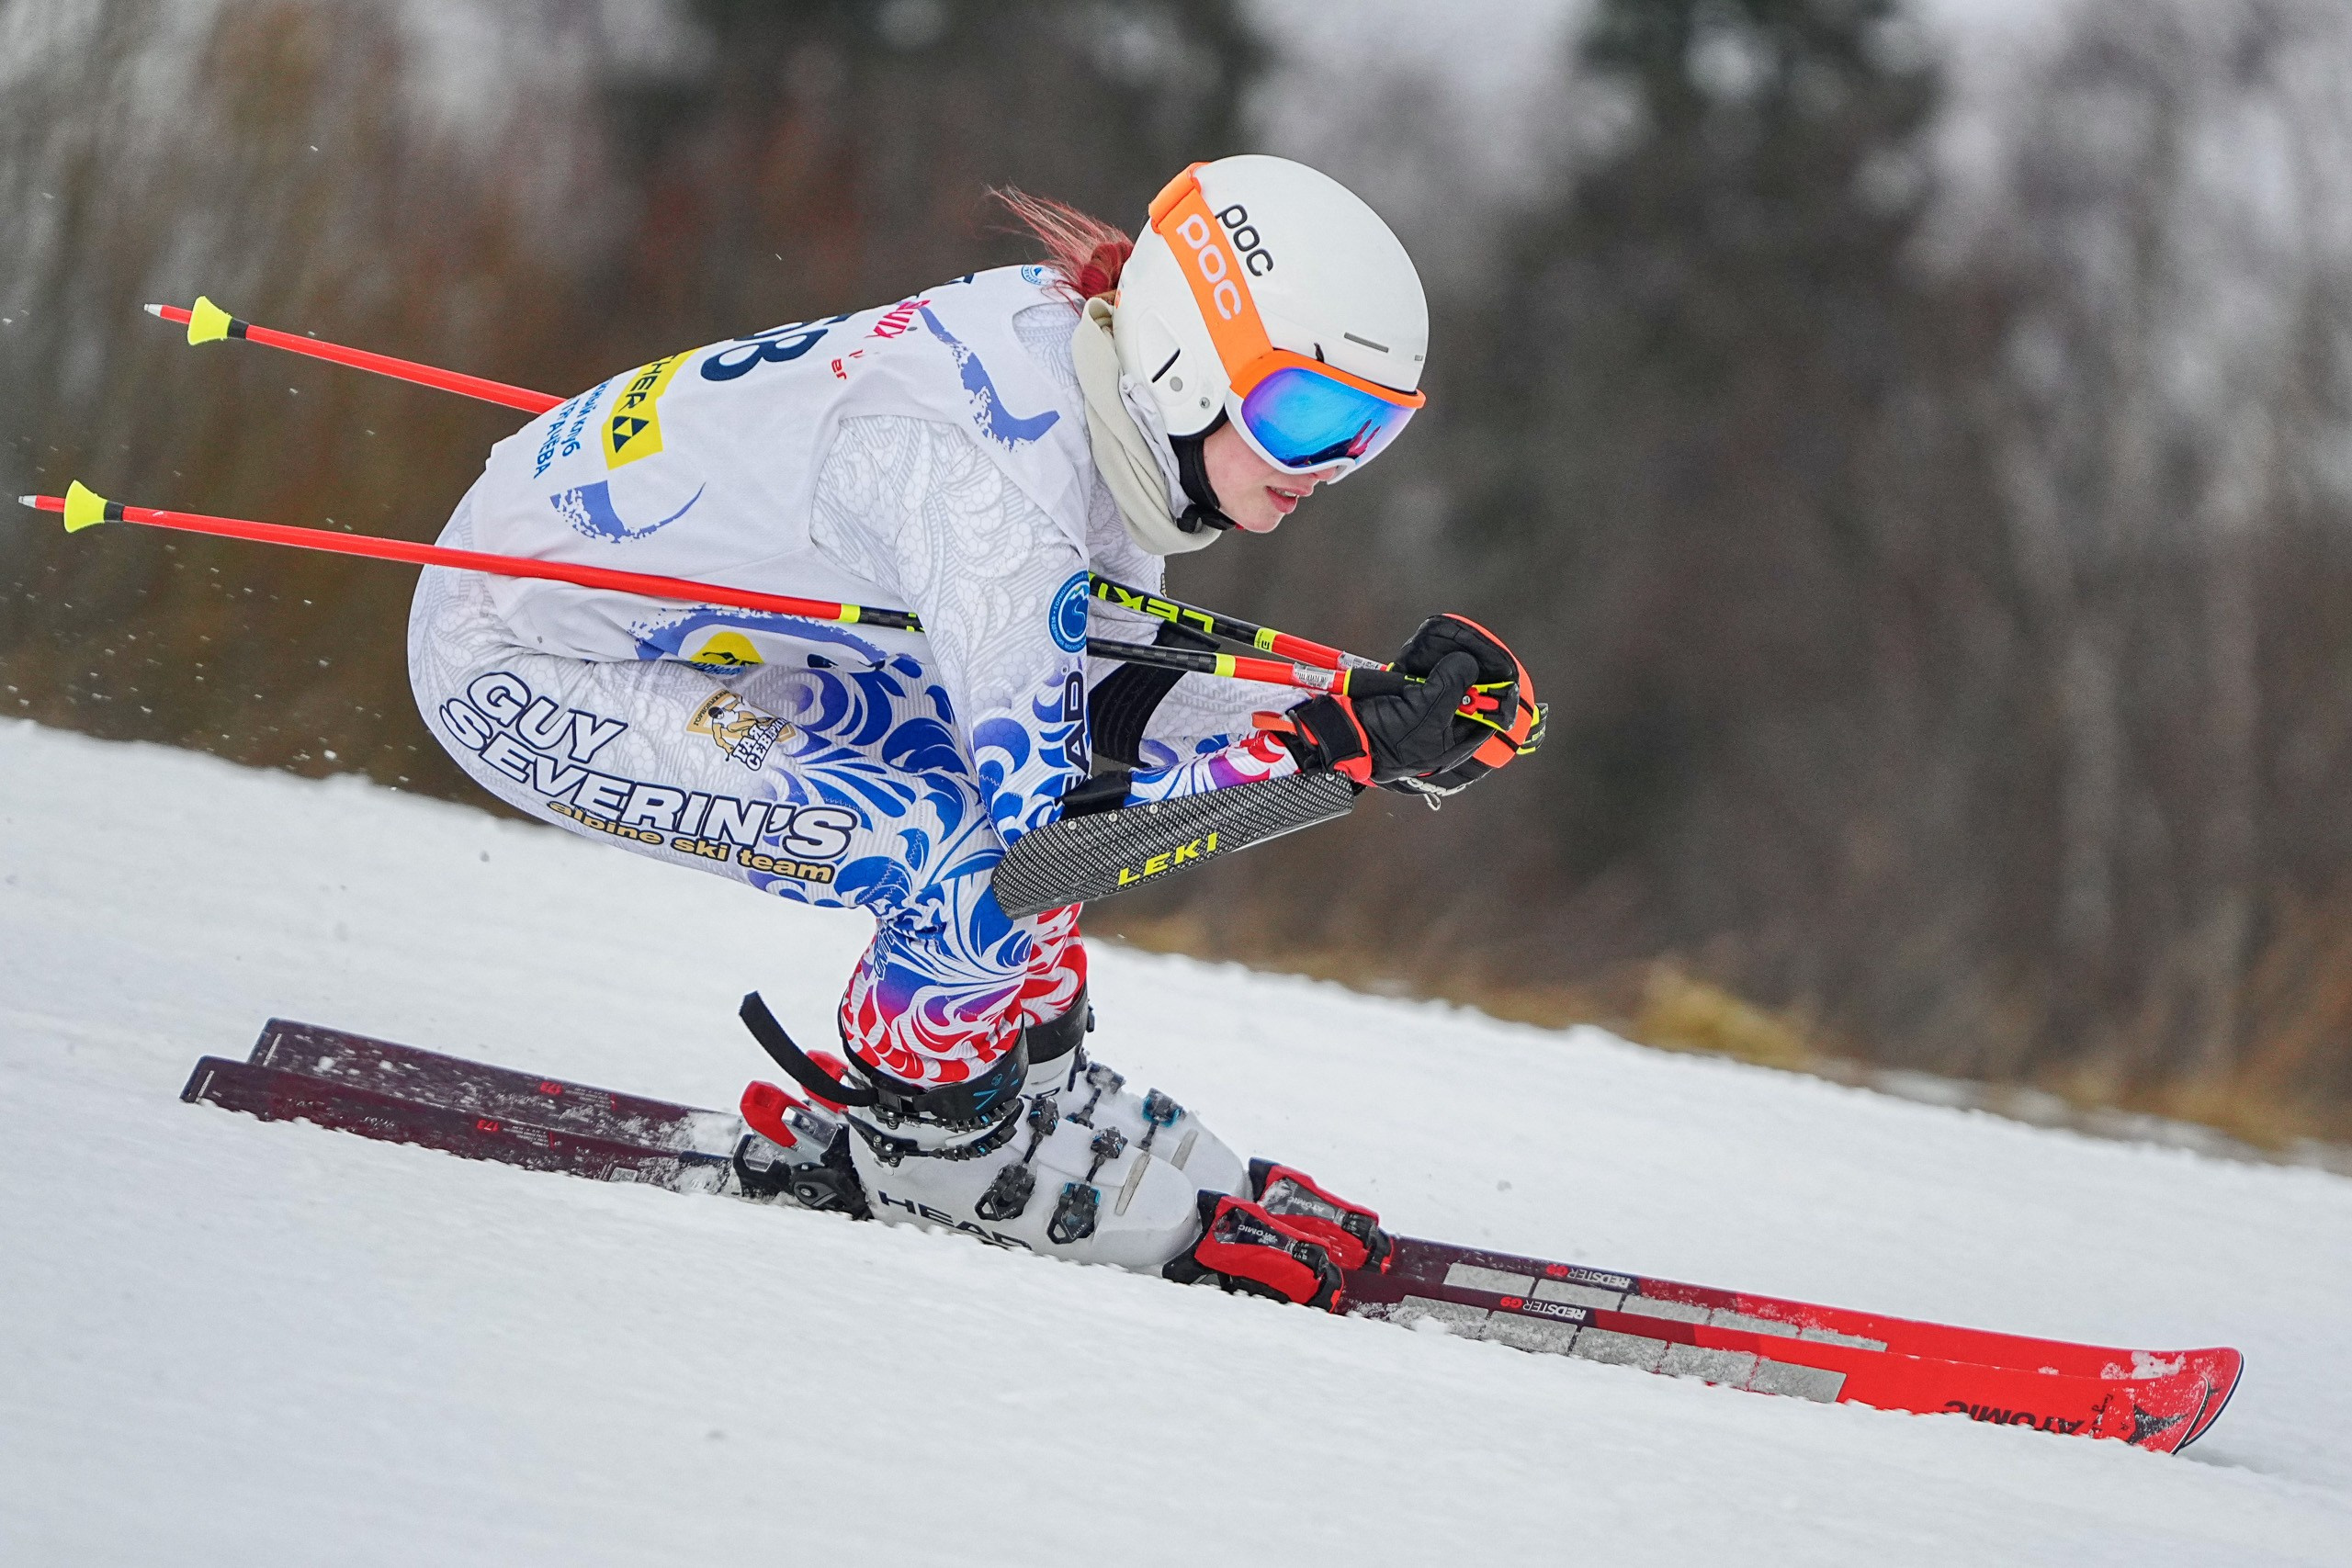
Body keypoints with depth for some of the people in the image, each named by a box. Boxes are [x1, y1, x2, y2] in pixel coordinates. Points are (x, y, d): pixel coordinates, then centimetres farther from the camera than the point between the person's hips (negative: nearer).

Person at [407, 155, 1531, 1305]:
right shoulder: (991, 482, -32)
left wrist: (1391, 711, -9)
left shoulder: (1084, 351, -6)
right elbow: (1056, 831, -28)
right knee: (966, 860, -20)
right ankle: (942, 1152, 5)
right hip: (515, 664, -10)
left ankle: (1044, 1098, 19)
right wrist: (1342, 743, -29)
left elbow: (1103, 704, 2)